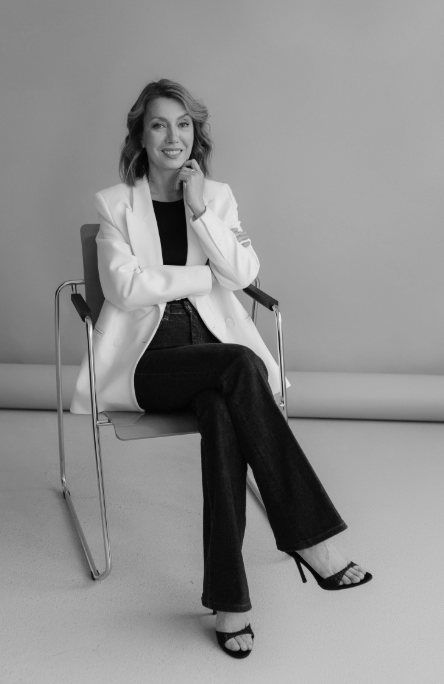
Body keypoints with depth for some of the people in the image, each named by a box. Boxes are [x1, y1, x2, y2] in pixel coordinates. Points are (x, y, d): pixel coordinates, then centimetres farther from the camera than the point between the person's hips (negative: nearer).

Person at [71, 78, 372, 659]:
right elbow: (124, 289, -8)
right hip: (148, 357, -3)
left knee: (222, 413, -34)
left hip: (213, 348, 3)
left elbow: (242, 273, -1)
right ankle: (307, 534, -27)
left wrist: (200, 211, -8)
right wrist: (201, 276, -6)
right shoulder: (116, 203, 5)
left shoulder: (218, 196, 13)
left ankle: (228, 595, -27)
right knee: (240, 367, -34)